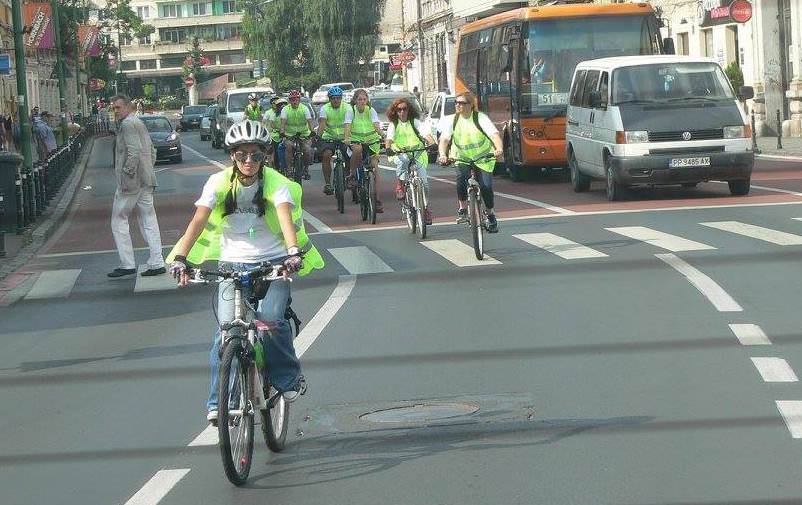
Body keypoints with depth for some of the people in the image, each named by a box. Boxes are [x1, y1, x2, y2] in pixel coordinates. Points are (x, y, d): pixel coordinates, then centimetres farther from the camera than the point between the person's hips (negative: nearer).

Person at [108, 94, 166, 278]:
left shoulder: (127, 125, -13)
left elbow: (134, 151, -24)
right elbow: (152, 152, 22)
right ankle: (156, 263, 5)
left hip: (130, 181, -9)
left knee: (119, 221, 1)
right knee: (148, 221, 8)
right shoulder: (139, 124, 17)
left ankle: (127, 264, 0)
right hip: (146, 180, 9)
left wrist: (127, 172, -18)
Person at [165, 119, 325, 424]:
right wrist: (180, 257, -31)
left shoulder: (276, 183, -9)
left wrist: (293, 252, -45)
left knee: (270, 320, -22)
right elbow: (198, 220, -16)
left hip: (272, 261, -1)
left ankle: (289, 378, 4)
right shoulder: (220, 183, -5)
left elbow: (285, 216, -26)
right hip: (233, 262, 1)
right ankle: (219, 401, -5)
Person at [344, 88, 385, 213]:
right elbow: (348, 126, -18)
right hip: (356, 140, -1)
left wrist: (383, 136, -35)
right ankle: (352, 176, -19)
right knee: (357, 149, -39)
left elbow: (376, 125, -16)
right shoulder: (351, 110, -5)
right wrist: (347, 138, -36)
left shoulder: (370, 110, -3)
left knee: (375, 168, -10)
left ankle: (377, 199, -7)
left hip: (372, 140, 1)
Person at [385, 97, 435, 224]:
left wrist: (433, 144, -32)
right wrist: (388, 148, -34)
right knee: (402, 161, -40)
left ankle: (425, 207, 10)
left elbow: (426, 134, -12)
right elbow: (389, 138, -12)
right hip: (400, 154, -1)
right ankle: (399, 186, -24)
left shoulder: (415, 122, 2)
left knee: (423, 181, -8)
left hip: (417, 154, 1)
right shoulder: (394, 124, 4)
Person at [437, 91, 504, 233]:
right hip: (462, 158, 2)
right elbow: (444, 139, -11)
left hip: (483, 158, -1)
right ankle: (463, 209, -10)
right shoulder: (453, 120, -3)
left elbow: (494, 134, -24)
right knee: (461, 178, -28)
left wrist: (499, 149, -44)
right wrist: (443, 154, -31)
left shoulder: (480, 118, -12)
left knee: (486, 186, -14)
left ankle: (491, 214, 11)